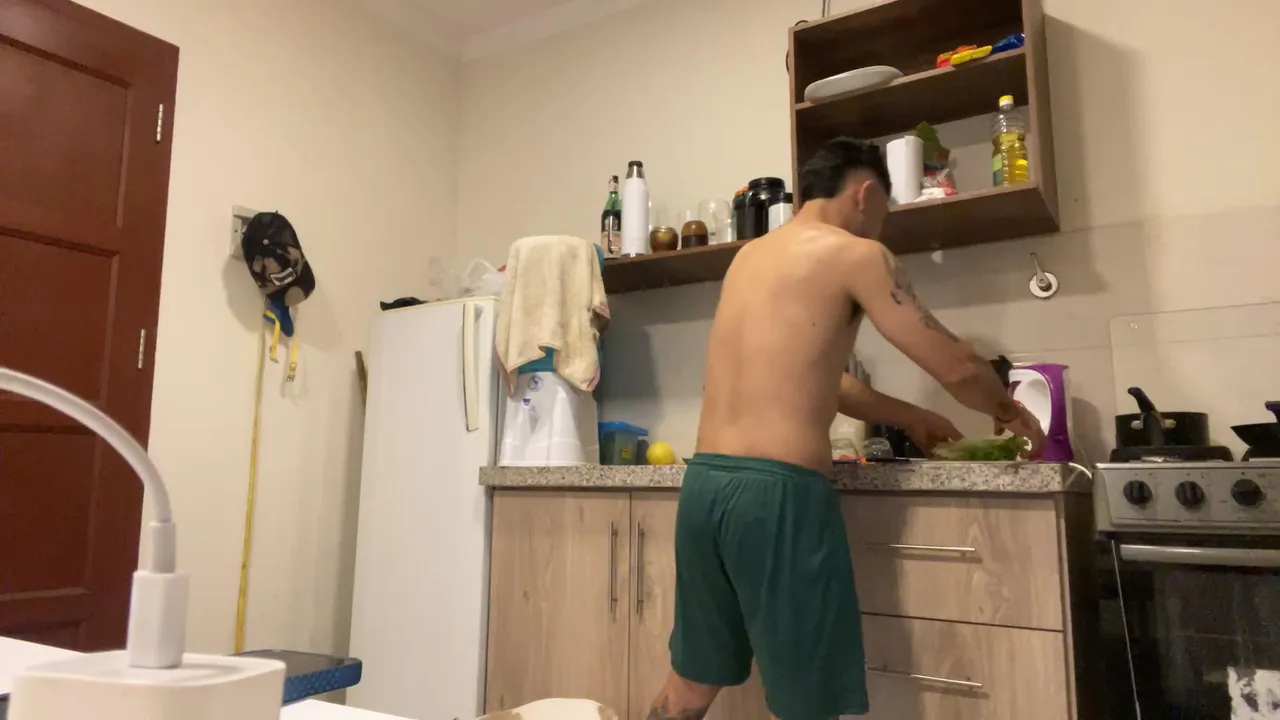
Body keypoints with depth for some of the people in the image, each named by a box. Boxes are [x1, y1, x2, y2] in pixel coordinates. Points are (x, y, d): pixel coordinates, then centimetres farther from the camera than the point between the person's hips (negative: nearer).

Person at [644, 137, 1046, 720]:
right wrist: (1010, 413, 21)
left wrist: (908, 417, 34)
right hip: (778, 492, -8)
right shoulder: (856, 255, -2)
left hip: (705, 483, 8)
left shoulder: (751, 256, 20)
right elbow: (956, 367, -1)